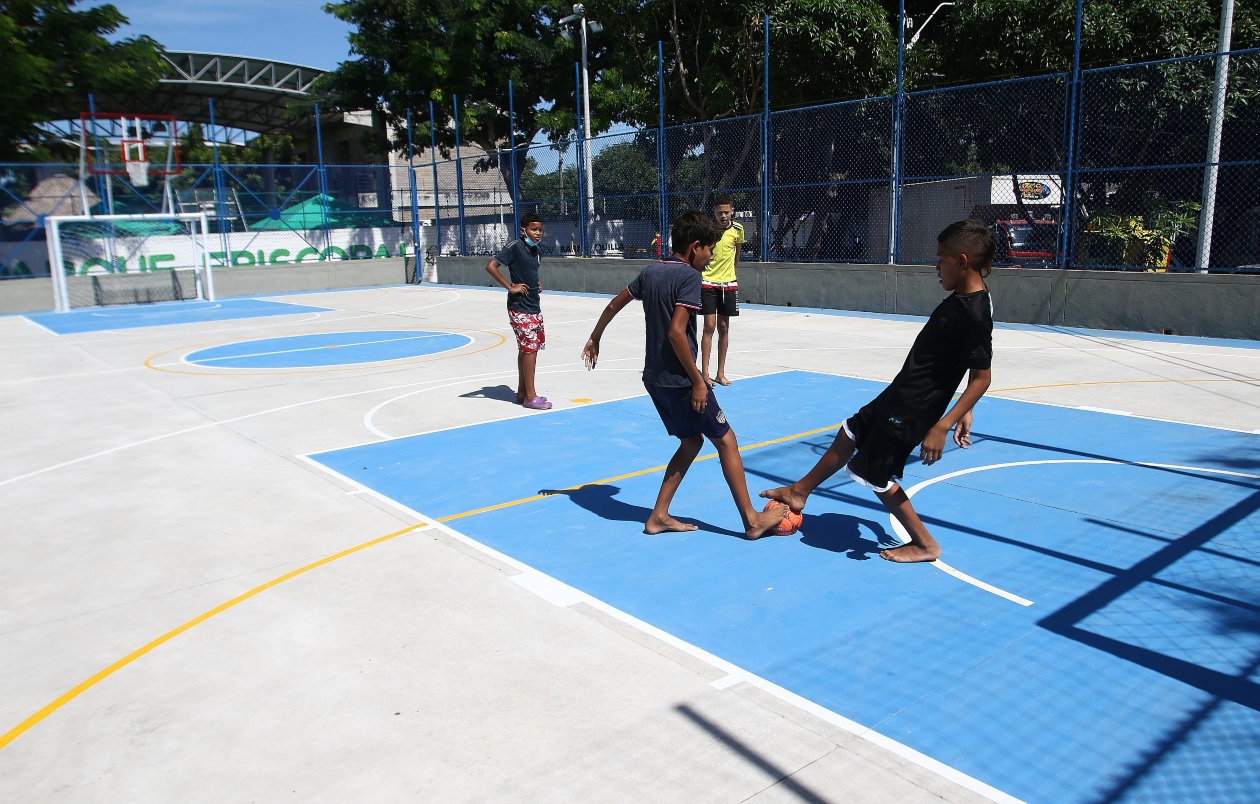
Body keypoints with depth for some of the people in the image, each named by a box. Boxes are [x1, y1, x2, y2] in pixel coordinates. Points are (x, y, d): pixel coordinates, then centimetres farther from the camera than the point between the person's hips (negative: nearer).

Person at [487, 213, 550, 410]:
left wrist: (538, 283, 12)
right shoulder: (515, 246, -13)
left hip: (534, 306, 8)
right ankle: (530, 396, -3)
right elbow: (491, 266, -20)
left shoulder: (535, 250, 11)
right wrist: (510, 287, -20)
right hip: (519, 308, -8)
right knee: (530, 348, -9)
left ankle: (522, 392, 21)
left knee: (526, 349, 12)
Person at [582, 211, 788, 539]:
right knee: (726, 440, 3)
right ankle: (752, 520, 10)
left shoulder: (650, 272, 9)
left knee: (691, 441, 19)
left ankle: (659, 516, 18)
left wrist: (595, 337, 34)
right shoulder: (689, 276, -14)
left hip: (654, 377, 8)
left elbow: (613, 305, 18)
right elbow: (676, 331, -23)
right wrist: (698, 380, -18)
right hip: (680, 380, -8)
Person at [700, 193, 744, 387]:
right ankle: (704, 373, -2)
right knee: (709, 327, -7)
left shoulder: (738, 229, -1)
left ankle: (721, 373, 14)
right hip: (708, 283, -3)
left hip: (728, 284, 3)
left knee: (724, 328, 7)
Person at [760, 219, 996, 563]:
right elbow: (973, 367, 12)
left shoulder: (973, 312, -25)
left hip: (912, 410, -10)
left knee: (876, 475, 4)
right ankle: (800, 491, 42)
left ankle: (924, 544, 20)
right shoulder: (966, 298, 4)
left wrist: (942, 426, -27)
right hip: (899, 395, 10)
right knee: (851, 435, 22)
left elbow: (982, 377, -25)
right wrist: (963, 411, 17)